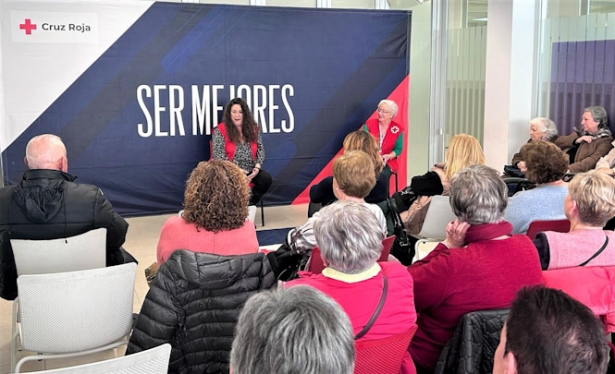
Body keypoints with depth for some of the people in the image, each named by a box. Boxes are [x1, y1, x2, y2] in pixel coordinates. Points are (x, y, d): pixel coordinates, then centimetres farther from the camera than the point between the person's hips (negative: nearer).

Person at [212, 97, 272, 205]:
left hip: (250, 171, 5)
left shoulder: (253, 128, 10)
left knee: (266, 178, -24)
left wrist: (257, 167, -10)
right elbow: (219, 156, -10)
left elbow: (260, 151, 9)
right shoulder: (220, 130, -4)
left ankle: (249, 204, -6)